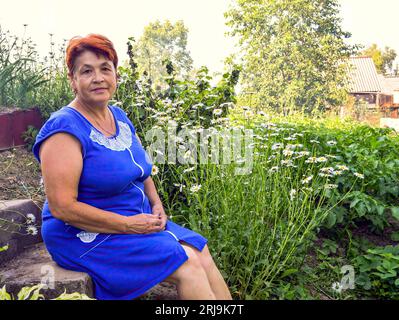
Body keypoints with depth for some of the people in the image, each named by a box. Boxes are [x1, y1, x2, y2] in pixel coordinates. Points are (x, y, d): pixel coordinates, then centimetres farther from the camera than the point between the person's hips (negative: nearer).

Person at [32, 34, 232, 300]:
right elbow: (62, 207, -22)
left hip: (139, 220, 8)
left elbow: (141, 170, 19)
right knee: (186, 264, -17)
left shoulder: (120, 117, 7)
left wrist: (156, 204, 0)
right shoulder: (65, 128, -17)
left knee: (202, 253, -7)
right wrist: (128, 225, -21)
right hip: (86, 236, -7)